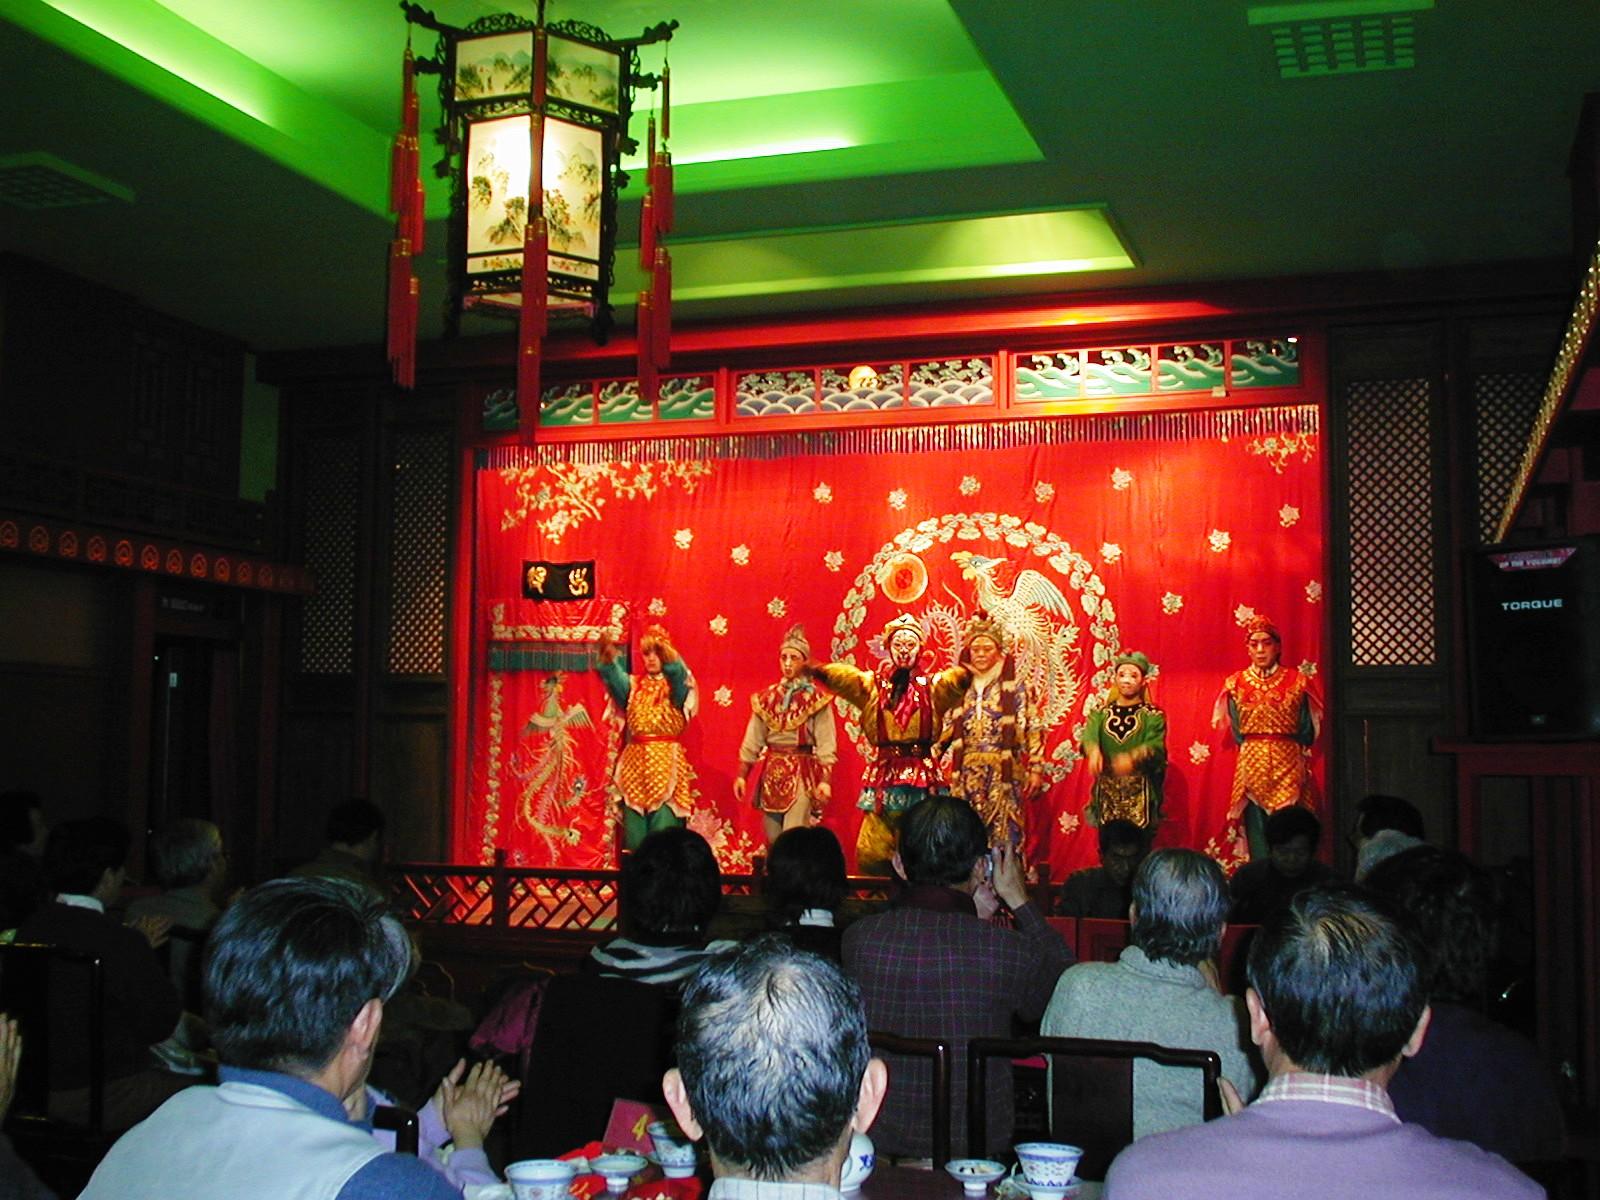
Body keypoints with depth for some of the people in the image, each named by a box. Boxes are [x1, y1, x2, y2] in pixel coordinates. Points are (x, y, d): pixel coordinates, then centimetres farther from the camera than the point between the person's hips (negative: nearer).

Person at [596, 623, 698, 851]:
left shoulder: (675, 685, 4)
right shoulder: (633, 685, 12)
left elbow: (677, 671, -20)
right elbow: (613, 676, -9)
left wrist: (666, 651, -41)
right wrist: (608, 656, -32)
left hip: (666, 762, -3)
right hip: (635, 761, 3)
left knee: (663, 834, -6)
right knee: (634, 836, 2)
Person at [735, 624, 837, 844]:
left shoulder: (816, 699, -2)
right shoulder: (767, 697, 9)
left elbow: (826, 743, -7)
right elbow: (753, 740, 10)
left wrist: (825, 779, -15)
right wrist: (741, 775, 7)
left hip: (801, 773, -4)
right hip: (771, 771, 4)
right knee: (772, 839, 6)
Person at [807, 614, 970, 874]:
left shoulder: (933, 687, 10)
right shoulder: (873, 684, 9)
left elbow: (963, 677, -7)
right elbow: (841, 676, -8)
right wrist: (815, 668, -29)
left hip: (922, 774, 0)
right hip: (883, 773, 1)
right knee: (872, 853, -4)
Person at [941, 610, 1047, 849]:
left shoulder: (1015, 688, 1)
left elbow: (1032, 731, -2)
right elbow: (945, 731, 15)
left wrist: (1036, 770, -7)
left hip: (1003, 774, -3)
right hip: (967, 775, 3)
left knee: (1003, 836, -5)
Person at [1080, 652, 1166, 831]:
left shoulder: (1153, 715, 3)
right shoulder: (1100, 713, 10)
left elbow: (1155, 747, -13)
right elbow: (1089, 736, -9)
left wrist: (1133, 757, -35)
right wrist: (1094, 750, -34)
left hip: (1140, 792, -2)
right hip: (1106, 790, 2)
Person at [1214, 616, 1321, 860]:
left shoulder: (1296, 682, 5)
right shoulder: (1236, 684, 8)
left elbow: (1307, 733, 7)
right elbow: (1237, 732, 11)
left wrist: (1284, 748, 5)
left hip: (1289, 767, -1)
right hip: (1252, 766, 1)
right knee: (1258, 835, -1)